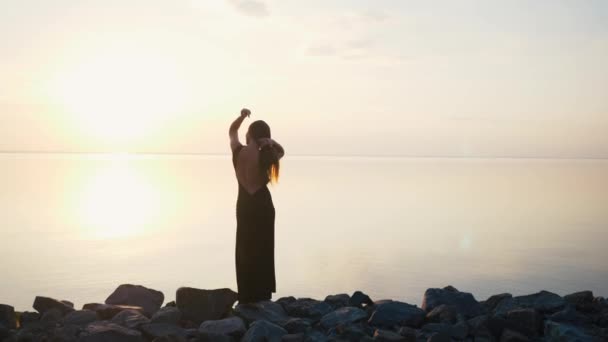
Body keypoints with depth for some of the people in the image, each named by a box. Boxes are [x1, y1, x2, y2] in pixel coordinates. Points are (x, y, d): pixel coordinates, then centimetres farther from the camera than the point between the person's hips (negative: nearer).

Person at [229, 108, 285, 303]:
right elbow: (281, 152, 14)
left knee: (245, 250, 9)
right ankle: (262, 294, 11)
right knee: (263, 250, 8)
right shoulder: (266, 155, -9)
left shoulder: (239, 151, -7)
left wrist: (242, 116, 2)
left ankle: (247, 296, 10)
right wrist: (271, 143, -5)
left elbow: (232, 131, 12)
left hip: (245, 204, 1)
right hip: (263, 205, 0)